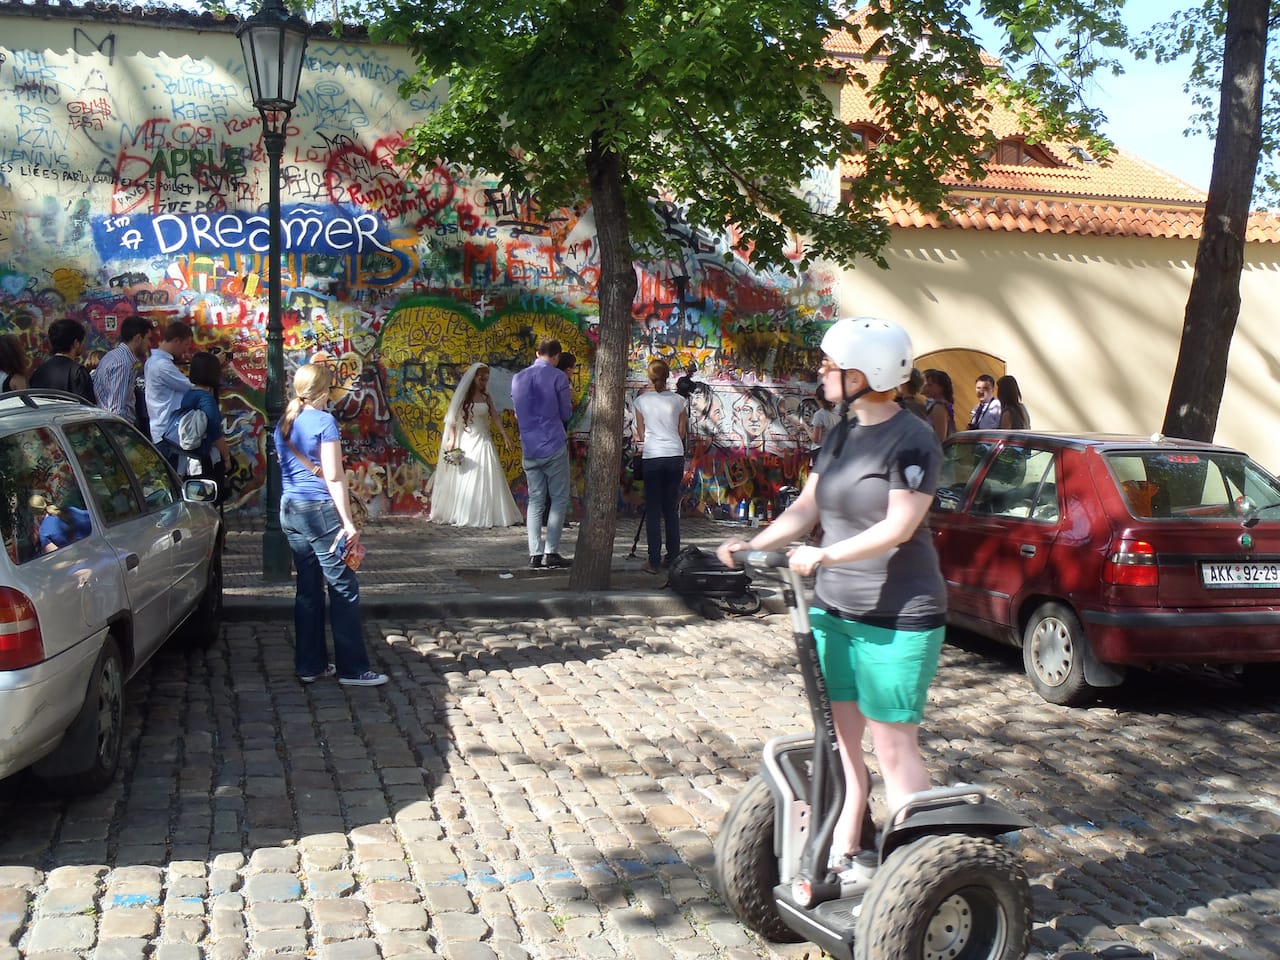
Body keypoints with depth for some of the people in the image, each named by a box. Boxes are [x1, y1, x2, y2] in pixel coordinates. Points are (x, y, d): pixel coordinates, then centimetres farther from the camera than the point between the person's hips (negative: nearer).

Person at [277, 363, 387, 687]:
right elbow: (334, 476, -14)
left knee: (308, 588, 12)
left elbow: (289, 467, 16)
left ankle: (309, 665, 16)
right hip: (319, 509, -8)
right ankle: (352, 669, -1)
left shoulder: (284, 424, 12)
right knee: (344, 588, -3)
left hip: (290, 510, 8)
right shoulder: (323, 421, -10)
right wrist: (348, 523, -13)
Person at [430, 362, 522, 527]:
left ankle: (484, 515, 4)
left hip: (483, 442, 3)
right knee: (463, 479, 0)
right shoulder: (463, 395, -2)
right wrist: (451, 439, -12)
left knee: (485, 479, 0)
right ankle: (462, 515, 7)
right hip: (465, 442, -3)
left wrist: (503, 433, -13)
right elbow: (452, 418, -4)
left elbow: (495, 416, 2)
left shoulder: (486, 397, 8)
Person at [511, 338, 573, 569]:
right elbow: (566, 414, -2)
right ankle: (551, 552, -2)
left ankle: (535, 554, 6)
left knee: (535, 500, 9)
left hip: (529, 448, 5)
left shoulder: (517, 378, 8)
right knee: (559, 499, 3)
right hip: (554, 446, -5)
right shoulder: (558, 378, -7)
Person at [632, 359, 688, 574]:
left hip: (652, 457, -2)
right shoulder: (679, 401, 4)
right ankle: (673, 558, 13)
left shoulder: (642, 400, 1)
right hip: (675, 455, 2)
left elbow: (641, 433, 9)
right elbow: (682, 433, 10)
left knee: (653, 509, 2)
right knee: (671, 508, 11)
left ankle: (654, 561, -2)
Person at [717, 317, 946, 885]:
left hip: (896, 619, -8)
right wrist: (755, 545, -3)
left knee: (893, 748, 0)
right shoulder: (842, 435, 11)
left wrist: (823, 555, -25)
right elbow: (806, 507, 10)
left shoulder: (910, 441, -15)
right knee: (838, 738, 13)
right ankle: (843, 853, 26)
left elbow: (898, 527, -21)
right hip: (834, 609, 8)